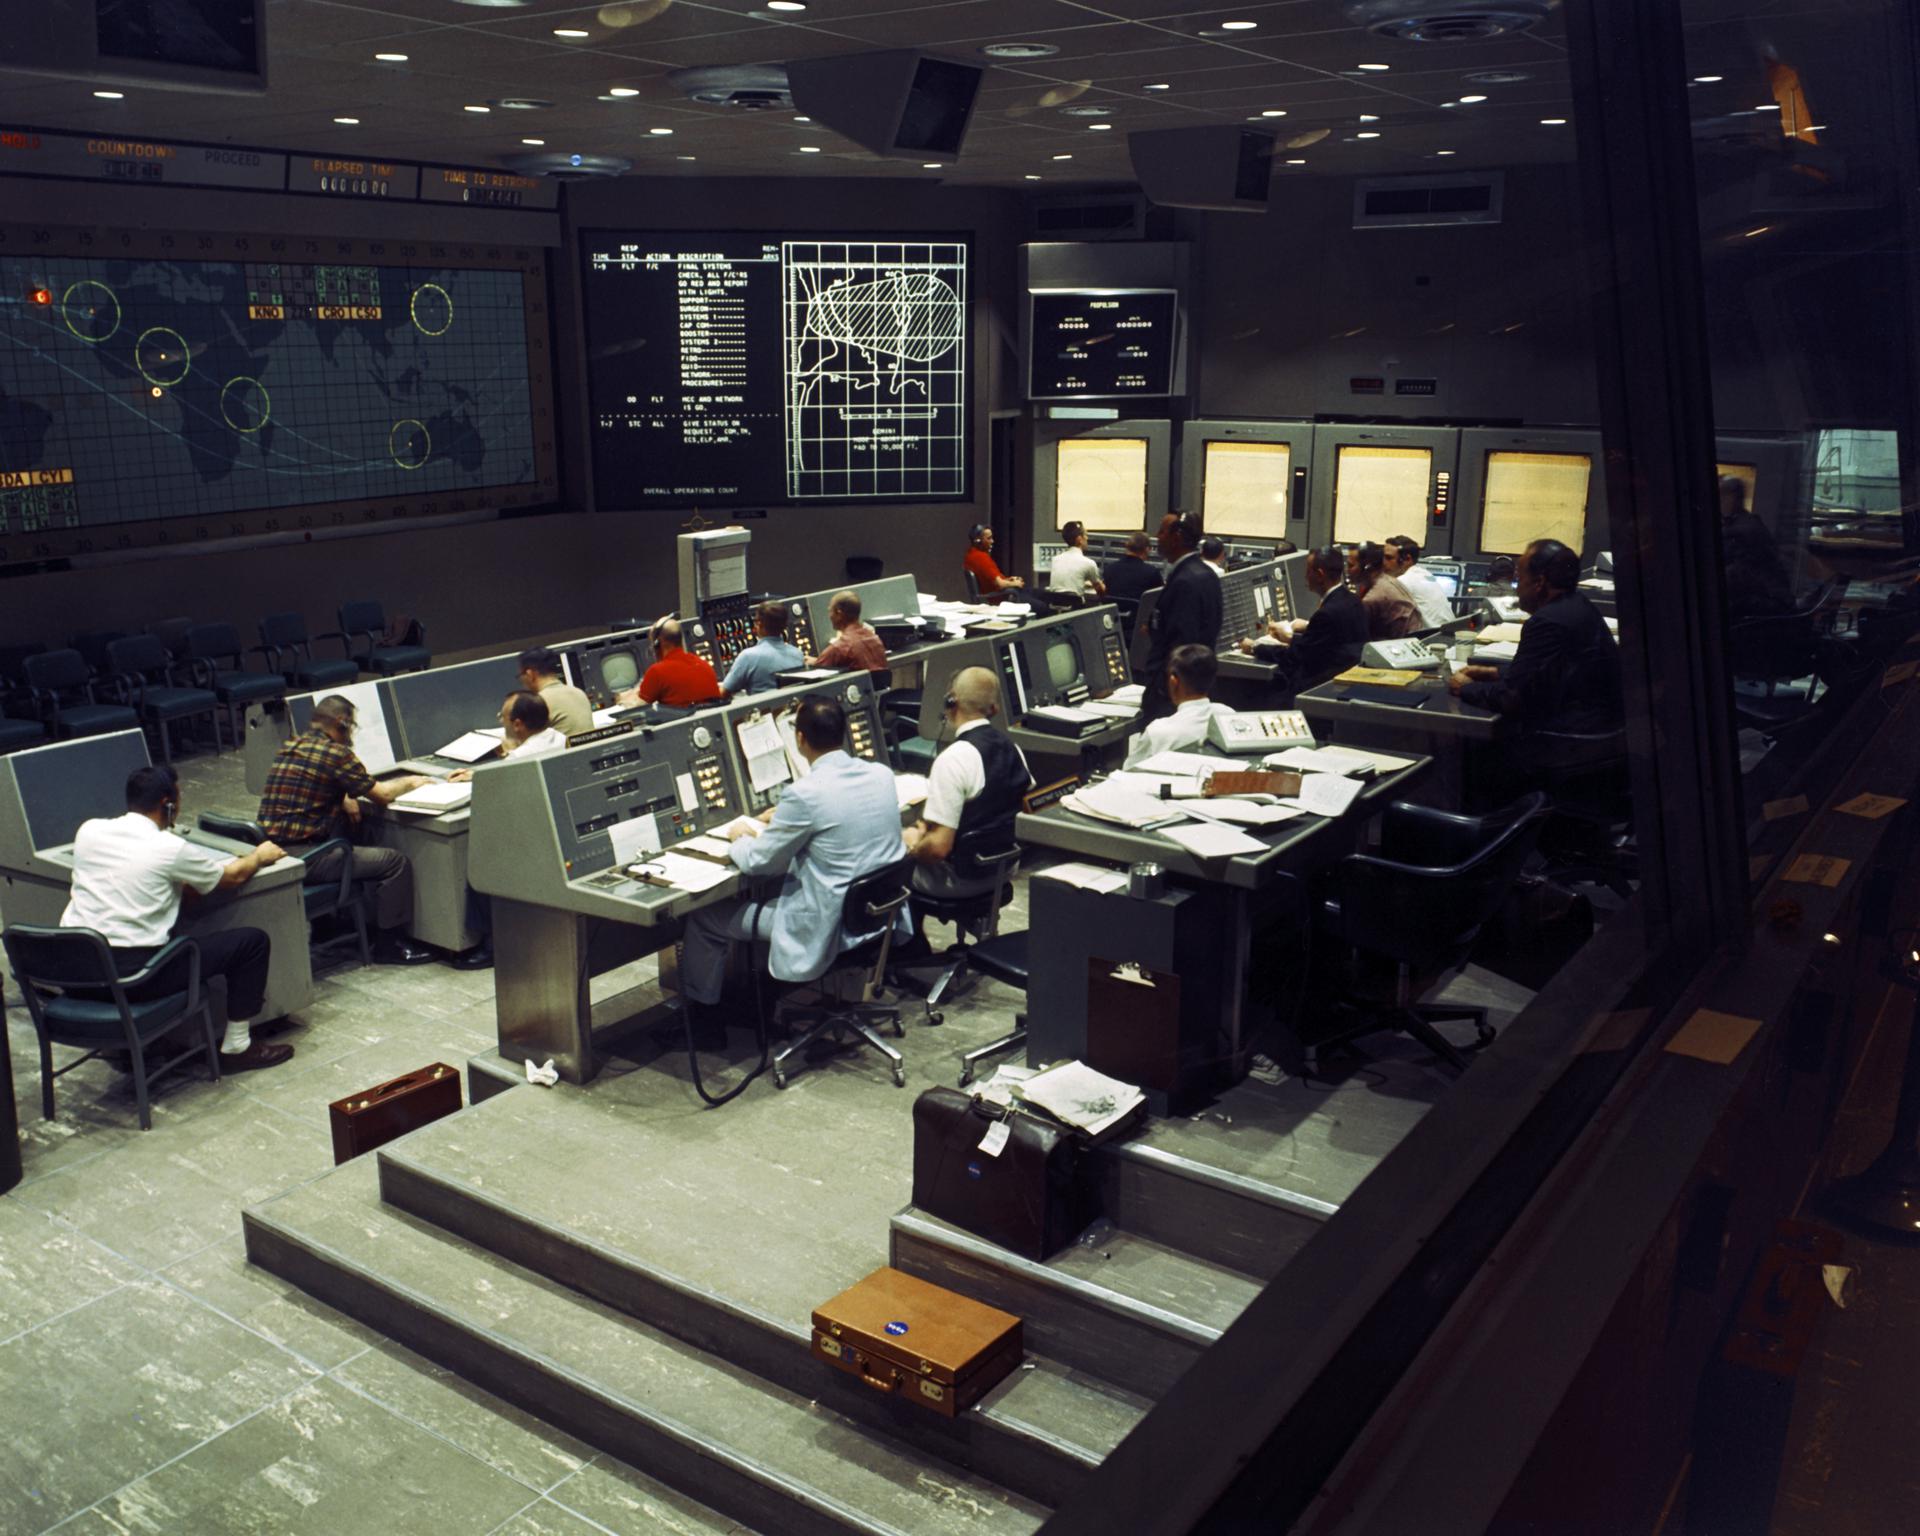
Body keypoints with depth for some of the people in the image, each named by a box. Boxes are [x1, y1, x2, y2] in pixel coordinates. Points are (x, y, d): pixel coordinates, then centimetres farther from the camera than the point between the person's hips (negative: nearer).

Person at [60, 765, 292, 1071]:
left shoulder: (88, 830, 5)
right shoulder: (169, 849, -9)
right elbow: (232, 876, 7)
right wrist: (260, 856, 28)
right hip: (130, 976, -7)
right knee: (252, 941, 2)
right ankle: (236, 1048, 10)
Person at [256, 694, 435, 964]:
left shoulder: (288, 747, 12)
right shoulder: (336, 753, -12)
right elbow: (383, 794, -6)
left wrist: (343, 800, 15)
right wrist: (411, 781, 14)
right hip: (302, 858, -9)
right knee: (396, 863, -4)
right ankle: (389, 944, 5)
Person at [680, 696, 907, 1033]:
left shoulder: (805, 794, -24)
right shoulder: (882, 774, -3)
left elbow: (757, 861, -10)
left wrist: (740, 837, 11)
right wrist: (785, 817, 21)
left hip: (830, 929, -7)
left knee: (704, 917, 10)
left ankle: (699, 1012, 29)